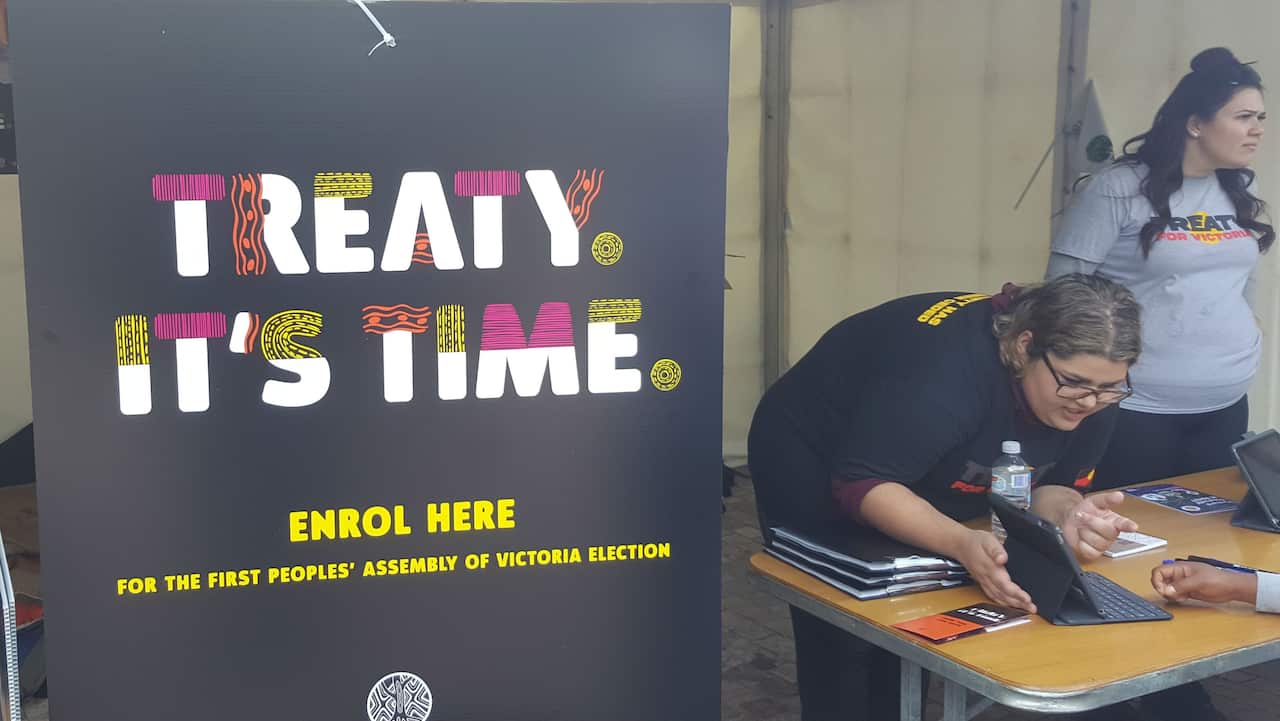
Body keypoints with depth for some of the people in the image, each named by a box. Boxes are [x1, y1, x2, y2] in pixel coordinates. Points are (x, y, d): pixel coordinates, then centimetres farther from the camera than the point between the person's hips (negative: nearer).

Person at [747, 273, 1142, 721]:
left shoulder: (1092, 386, -18)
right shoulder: (950, 363, -39)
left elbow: (1047, 483, -11)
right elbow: (863, 484, -39)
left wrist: (1070, 514, -35)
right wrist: (963, 544, -54)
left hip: (918, 478, 6)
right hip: (813, 465, -6)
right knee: (844, 642, -8)